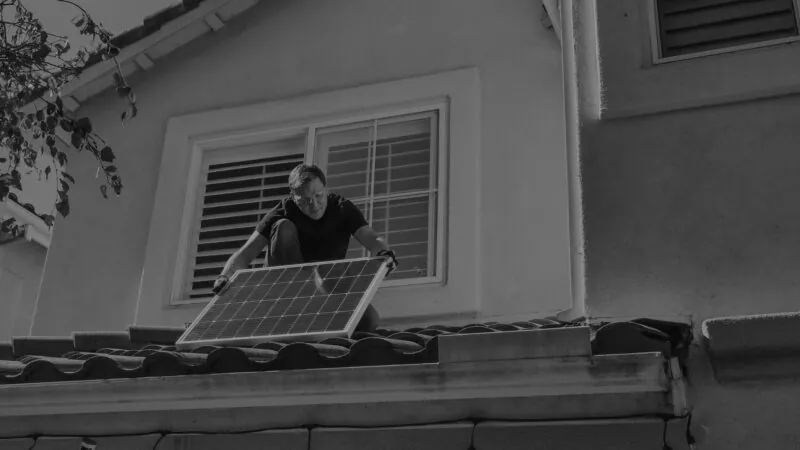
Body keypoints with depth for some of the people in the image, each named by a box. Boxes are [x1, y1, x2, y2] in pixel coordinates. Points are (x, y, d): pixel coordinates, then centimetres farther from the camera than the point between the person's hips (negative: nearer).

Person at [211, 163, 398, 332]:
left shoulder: (343, 208, -10)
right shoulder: (284, 211, -14)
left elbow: (371, 239, -26)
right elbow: (245, 254, -20)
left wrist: (384, 253, -50)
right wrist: (225, 278, -40)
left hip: (328, 285, 1)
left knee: (369, 319, -28)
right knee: (284, 227, -25)